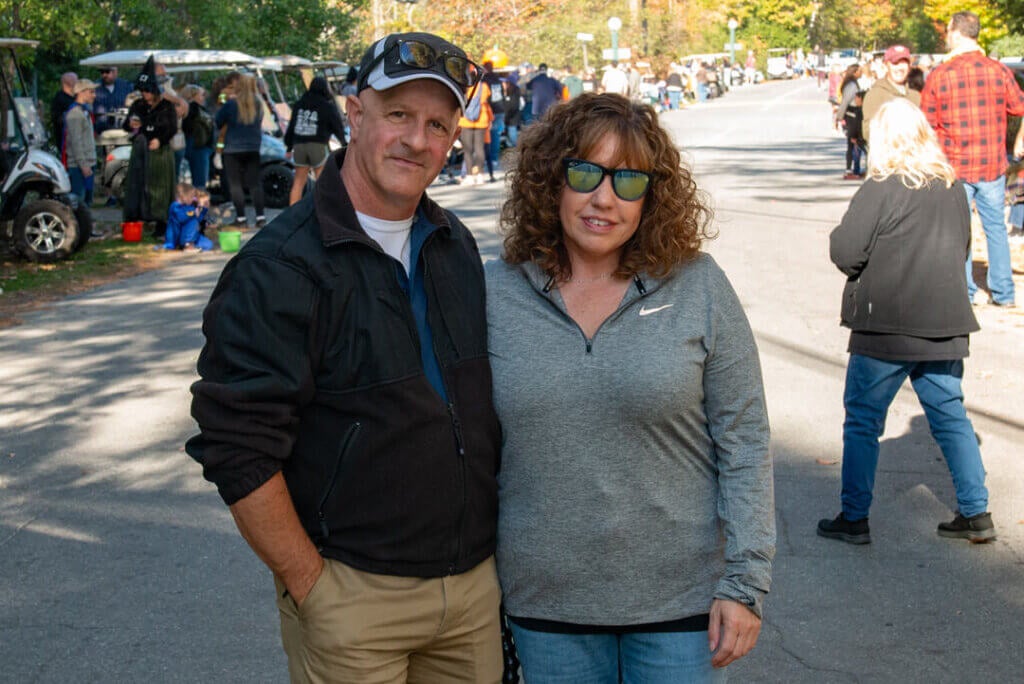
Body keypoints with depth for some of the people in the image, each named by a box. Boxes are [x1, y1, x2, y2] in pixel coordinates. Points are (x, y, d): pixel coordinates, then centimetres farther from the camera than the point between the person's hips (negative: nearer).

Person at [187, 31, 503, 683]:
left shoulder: (457, 246, 8)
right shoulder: (280, 267, -14)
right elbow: (238, 451, -17)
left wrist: (489, 553, 12)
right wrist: (311, 586, -15)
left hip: (475, 581, 6)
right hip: (353, 594, -6)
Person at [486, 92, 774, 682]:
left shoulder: (698, 286, -6)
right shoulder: (496, 293, -3)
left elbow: (744, 442, -4)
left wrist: (745, 582, -6)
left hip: (681, 594, -1)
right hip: (545, 600, 1)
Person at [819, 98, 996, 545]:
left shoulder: (881, 189, -14)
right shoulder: (953, 187, 5)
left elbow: (845, 252, -15)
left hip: (886, 329, -5)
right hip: (944, 325, 5)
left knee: (862, 421, 6)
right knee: (951, 417, 14)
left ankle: (854, 519, 11)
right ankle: (976, 515, 16)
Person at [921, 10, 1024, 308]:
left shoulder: (939, 74, -9)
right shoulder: (999, 70, -5)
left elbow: (927, 123, -3)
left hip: (954, 166, -2)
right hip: (993, 164, 2)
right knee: (995, 227, 12)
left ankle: (965, 292, 9)